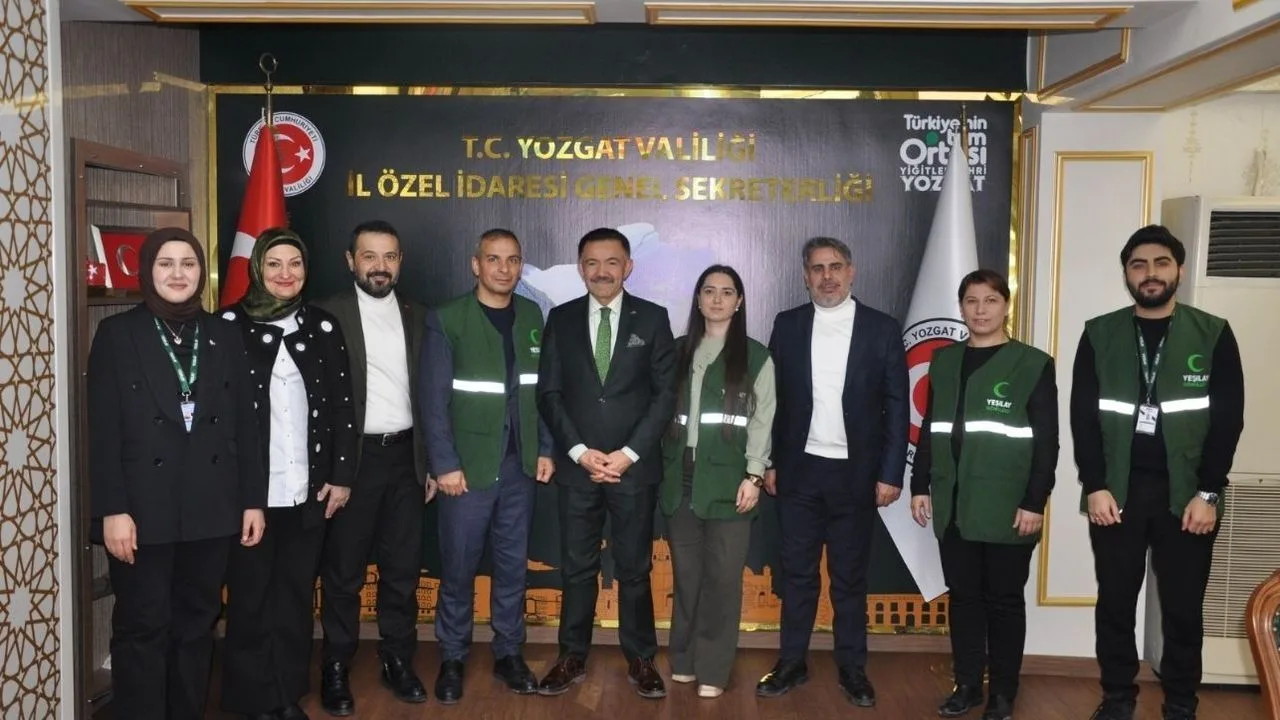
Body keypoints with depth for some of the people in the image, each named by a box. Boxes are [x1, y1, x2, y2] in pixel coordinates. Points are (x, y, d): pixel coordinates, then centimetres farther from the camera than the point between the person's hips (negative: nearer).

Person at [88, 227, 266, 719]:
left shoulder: (225, 336, 9)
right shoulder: (117, 333, 0)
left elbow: (244, 425, 8)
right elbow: (103, 432, -5)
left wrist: (253, 499, 4)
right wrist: (112, 509, -12)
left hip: (210, 508, 3)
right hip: (143, 509, -3)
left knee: (197, 624, 11)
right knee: (142, 628, 2)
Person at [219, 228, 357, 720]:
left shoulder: (323, 327, 7)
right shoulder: (229, 325, -1)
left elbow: (342, 406, 7)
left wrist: (342, 474, 2)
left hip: (308, 489, 2)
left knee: (296, 595, 11)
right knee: (250, 598, 6)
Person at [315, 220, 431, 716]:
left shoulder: (417, 317, 9)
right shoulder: (328, 315, -5)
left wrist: (432, 461, 9)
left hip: (404, 456, 4)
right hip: (352, 459, -4)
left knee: (403, 566, 11)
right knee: (343, 570, 7)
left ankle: (398, 660, 25)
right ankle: (336, 668, 20)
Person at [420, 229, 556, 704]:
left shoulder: (531, 317, 8)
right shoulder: (446, 320, -5)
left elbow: (541, 389, 10)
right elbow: (434, 399, -8)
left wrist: (544, 450, 4)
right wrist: (445, 464, -12)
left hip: (519, 465, 4)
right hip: (468, 465, -3)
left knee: (513, 564, 11)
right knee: (458, 567, 5)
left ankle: (508, 653, 24)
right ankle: (452, 659, 20)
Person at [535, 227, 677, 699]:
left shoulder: (652, 318, 1)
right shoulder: (561, 319, 5)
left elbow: (665, 394, -3)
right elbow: (548, 393, 2)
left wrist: (628, 454, -11)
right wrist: (580, 451, -10)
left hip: (634, 466, -1)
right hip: (577, 466, 1)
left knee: (634, 569, 8)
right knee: (577, 568, 9)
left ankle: (640, 660, 21)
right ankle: (572, 658, 22)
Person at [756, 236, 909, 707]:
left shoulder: (883, 329, -2)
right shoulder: (787, 325, 2)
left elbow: (897, 408, -2)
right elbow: (772, 398, 4)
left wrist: (891, 474, -6)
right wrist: (769, 463, 0)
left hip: (856, 474, -1)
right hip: (799, 470, 1)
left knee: (850, 577, 9)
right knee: (797, 572, 9)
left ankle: (852, 669, 21)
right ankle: (792, 663, 21)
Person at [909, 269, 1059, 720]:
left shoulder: (1033, 364, -3)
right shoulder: (944, 361, 9)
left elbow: (1046, 442, -6)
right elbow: (930, 428, 12)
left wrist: (1035, 502, -11)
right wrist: (920, 486, 7)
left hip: (1007, 508, -3)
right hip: (953, 505, 4)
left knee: (1004, 600, 7)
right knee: (963, 597, 10)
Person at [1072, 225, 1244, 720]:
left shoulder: (1213, 335, 1)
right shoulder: (1099, 335, 3)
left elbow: (1228, 419, -2)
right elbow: (1083, 416, 0)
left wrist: (1208, 493, -8)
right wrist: (1095, 486, -8)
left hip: (1186, 494, -1)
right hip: (1116, 492, 1)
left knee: (1183, 609, 7)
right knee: (1115, 604, 8)